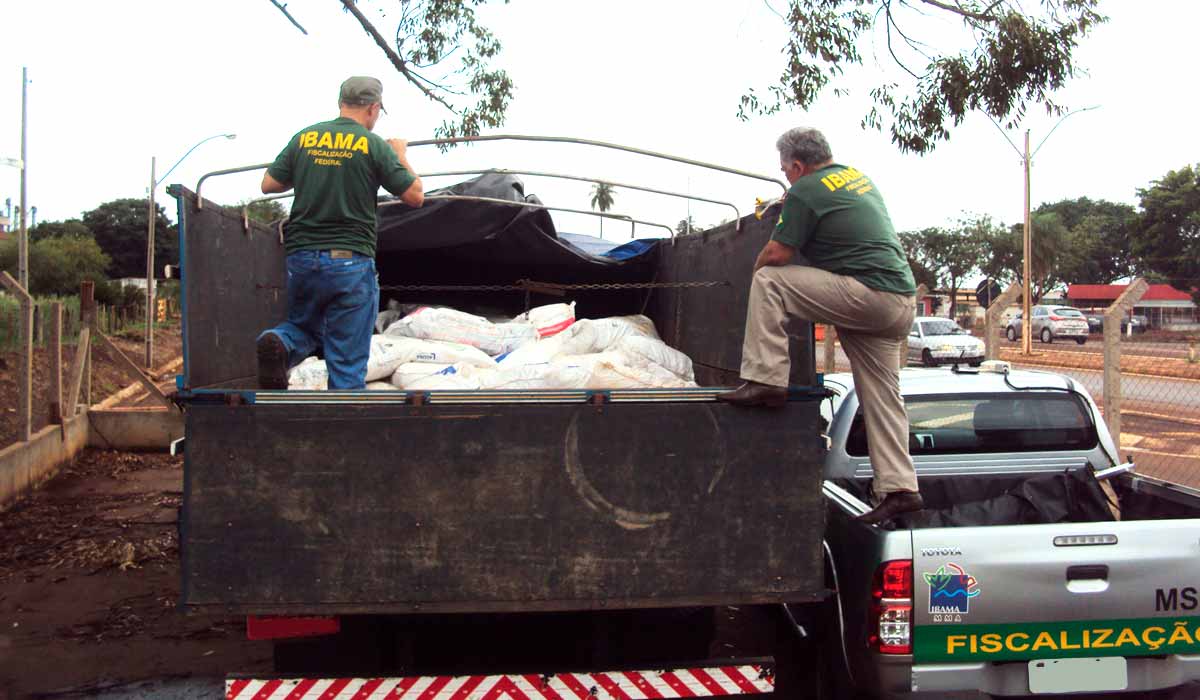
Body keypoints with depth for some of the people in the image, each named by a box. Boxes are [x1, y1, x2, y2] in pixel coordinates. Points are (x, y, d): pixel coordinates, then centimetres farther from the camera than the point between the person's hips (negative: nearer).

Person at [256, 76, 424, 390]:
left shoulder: (303, 138, 6)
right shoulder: (374, 145, -4)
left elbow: (268, 185, 11)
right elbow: (415, 196, 0)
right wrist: (401, 156, 16)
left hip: (300, 257, 4)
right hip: (351, 261, -3)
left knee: (305, 328, 23)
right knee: (348, 362, 3)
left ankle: (279, 343, -8)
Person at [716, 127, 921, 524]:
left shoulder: (805, 191, -5)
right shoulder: (858, 176, 21)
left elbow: (777, 253, -6)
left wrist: (756, 270, 16)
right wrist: (788, 205, 43)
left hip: (867, 294, -9)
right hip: (901, 301, 9)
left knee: (769, 281, -6)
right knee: (881, 395, 11)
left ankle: (765, 380, -12)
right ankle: (898, 488, 11)